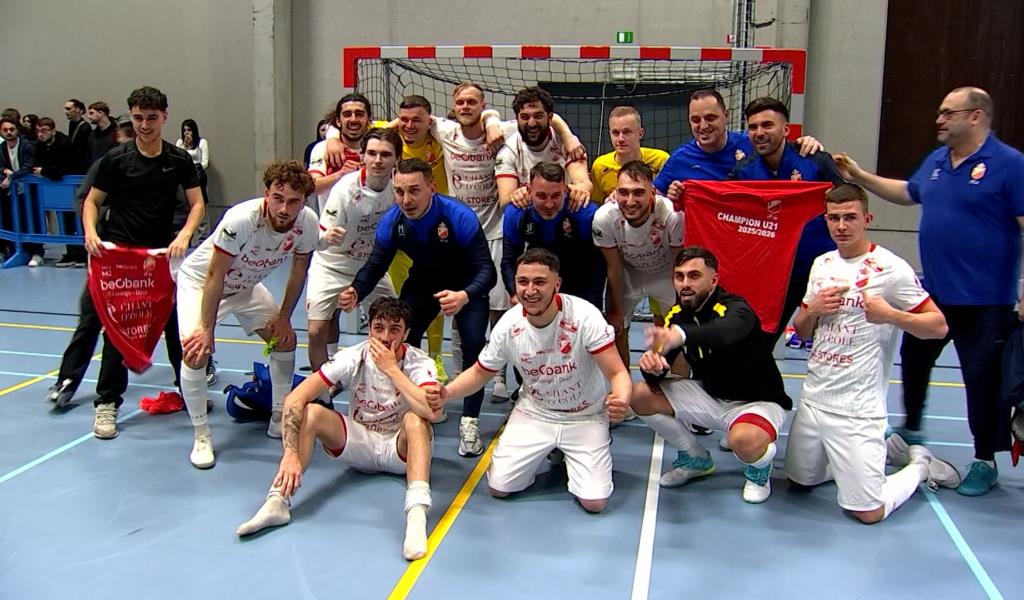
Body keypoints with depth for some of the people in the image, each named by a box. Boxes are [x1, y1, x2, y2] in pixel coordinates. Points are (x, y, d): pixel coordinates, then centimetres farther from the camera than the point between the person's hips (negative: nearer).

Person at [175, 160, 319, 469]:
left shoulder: (307, 223, -23)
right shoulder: (241, 220, -38)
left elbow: (298, 272, -4)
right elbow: (214, 277, -29)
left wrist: (284, 317, -3)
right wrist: (208, 330, -25)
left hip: (246, 286, 6)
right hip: (199, 281, -5)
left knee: (285, 338, 2)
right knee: (196, 350, -23)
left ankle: (279, 419, 20)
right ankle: (201, 436, -7)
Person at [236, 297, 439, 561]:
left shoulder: (419, 363, -18)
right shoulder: (354, 357, -14)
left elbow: (431, 411, -39)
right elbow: (294, 399, -22)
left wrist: (391, 368, -34)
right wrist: (291, 454, -34)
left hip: (401, 449, -2)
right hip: (359, 442, 2)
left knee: (415, 419, -35)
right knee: (310, 412, -22)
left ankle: (417, 514, -51)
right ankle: (277, 502, -28)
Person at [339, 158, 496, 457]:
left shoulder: (459, 217, -33)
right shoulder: (392, 221, -21)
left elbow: (487, 269, -37)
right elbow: (375, 265, -13)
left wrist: (465, 296, -58)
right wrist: (355, 291, -36)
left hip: (467, 285, -4)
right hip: (422, 283, 4)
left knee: (474, 342, -23)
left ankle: (470, 421, -5)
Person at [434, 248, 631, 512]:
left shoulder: (585, 316, -26)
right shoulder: (508, 325, -15)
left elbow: (618, 373, -26)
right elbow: (480, 373, 1)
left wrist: (621, 400, -50)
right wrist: (447, 393, -19)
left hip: (584, 416, -2)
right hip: (534, 413, 3)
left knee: (594, 502, -14)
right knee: (498, 487, -4)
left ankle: (568, 455, 19)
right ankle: (546, 451, 24)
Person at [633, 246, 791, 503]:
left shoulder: (735, 309, -25)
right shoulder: (677, 314, -6)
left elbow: (725, 332, -52)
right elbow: (655, 378, -8)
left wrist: (681, 335, -73)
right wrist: (650, 365, -34)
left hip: (757, 401, -6)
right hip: (710, 395, 7)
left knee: (745, 440, -39)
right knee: (641, 394, -9)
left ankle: (759, 467, 3)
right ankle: (696, 458, 13)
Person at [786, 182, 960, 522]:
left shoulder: (890, 268, -12)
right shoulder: (821, 264, 8)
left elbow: (939, 326, -12)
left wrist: (890, 315, -28)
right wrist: (813, 309, -7)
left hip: (857, 409, -7)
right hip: (813, 398, 7)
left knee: (867, 513, -6)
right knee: (800, 480, 19)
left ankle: (920, 464, 22)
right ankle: (886, 449, 32)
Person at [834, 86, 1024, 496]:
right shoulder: (936, 161, 8)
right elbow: (907, 193, 26)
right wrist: (860, 177, 19)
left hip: (985, 301, -7)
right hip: (933, 294, 7)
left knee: (984, 380, 3)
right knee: (913, 362, 21)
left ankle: (985, 461, 20)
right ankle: (911, 430, 42)